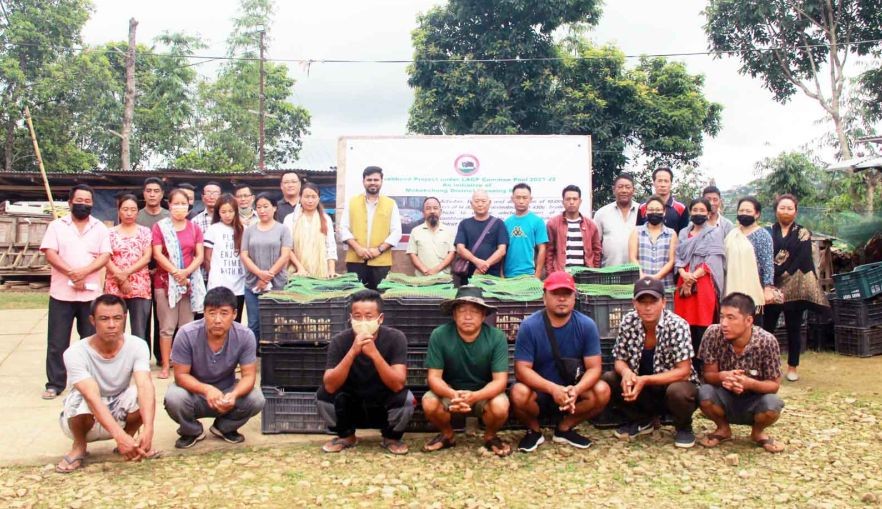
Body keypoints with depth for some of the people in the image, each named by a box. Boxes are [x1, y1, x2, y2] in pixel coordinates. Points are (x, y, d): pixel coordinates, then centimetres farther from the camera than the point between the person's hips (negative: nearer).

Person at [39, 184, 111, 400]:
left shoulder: (100, 228, 8)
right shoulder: (56, 226, 5)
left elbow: (104, 256, -1)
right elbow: (50, 253, -5)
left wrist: (84, 272, -18)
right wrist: (71, 273, -18)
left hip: (91, 293, 1)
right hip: (61, 293, -1)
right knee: (57, 341, 2)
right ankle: (55, 383, 10)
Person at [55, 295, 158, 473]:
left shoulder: (137, 345, -19)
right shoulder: (76, 353, -26)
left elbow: (145, 387, -33)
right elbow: (92, 397, -38)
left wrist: (148, 430, -50)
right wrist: (119, 436, -52)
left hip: (118, 414, 2)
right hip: (84, 419, -1)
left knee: (140, 395, -29)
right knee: (80, 400, -35)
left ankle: (131, 437, -1)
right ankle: (79, 447, -4)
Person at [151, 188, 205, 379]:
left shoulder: (194, 229, 9)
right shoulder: (160, 227, 1)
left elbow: (200, 256, 3)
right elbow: (157, 254, -7)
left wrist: (186, 272, -13)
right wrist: (175, 272, -15)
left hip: (190, 282, 3)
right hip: (165, 281, -2)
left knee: (187, 326, 5)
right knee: (167, 326, -3)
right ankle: (165, 366, 2)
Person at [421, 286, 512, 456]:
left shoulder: (497, 337, -20)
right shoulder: (439, 335, -20)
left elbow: (500, 380, -22)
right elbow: (434, 377, -18)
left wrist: (474, 396, -41)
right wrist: (453, 395, -40)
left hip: (484, 393, -1)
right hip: (450, 392, 1)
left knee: (500, 407, -31)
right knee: (429, 403, -28)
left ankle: (490, 436, 4)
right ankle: (447, 435, 5)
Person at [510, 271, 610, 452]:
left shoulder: (586, 325, -11)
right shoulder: (529, 326, -16)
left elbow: (594, 368, -13)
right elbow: (522, 369, -20)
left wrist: (576, 390, -33)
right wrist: (553, 388, -35)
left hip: (573, 390, 3)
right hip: (539, 392, -2)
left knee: (602, 391, -24)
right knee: (519, 393, -34)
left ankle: (565, 428, 3)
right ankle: (534, 430, 1)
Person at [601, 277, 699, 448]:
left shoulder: (677, 326, -21)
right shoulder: (628, 322, -10)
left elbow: (683, 371, -23)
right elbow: (620, 360, -2)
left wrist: (645, 380, -33)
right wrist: (626, 372, -28)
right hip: (643, 389, 4)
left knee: (678, 392, -37)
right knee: (607, 380, -17)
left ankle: (684, 427, 0)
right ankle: (642, 420, 9)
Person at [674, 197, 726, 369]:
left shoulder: (714, 232, 4)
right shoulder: (683, 233, 17)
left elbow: (713, 260, -6)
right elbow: (678, 257, 11)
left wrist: (693, 277, -12)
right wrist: (683, 273, -9)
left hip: (704, 284, -4)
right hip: (684, 283, 4)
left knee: (703, 327, -7)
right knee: (686, 326, 2)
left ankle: (703, 366, -3)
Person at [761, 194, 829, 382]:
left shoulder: (803, 234, 6)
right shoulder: (768, 232, 9)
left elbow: (802, 261, -4)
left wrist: (781, 274, -13)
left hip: (795, 287, 0)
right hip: (771, 286, 1)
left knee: (793, 328, 5)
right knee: (767, 327, -3)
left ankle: (792, 367, 13)